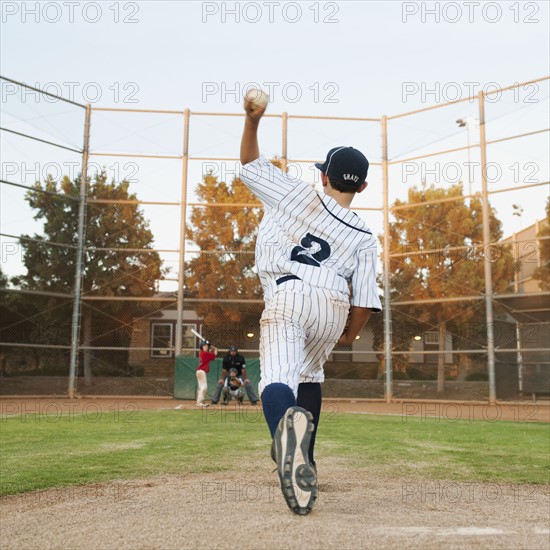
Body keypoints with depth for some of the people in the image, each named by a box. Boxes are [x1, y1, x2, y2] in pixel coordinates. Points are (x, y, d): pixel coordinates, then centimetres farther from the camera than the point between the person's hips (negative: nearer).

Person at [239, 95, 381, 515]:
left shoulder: (296, 194, 8)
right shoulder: (364, 236, 8)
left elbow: (250, 163, 14)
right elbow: (366, 299, 1)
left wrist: (253, 120, 7)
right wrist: (351, 333, 17)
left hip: (287, 298, -3)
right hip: (333, 306, 3)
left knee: (278, 379, -16)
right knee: (309, 374, 25)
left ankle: (286, 423, -54)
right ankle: (304, 464, 27)